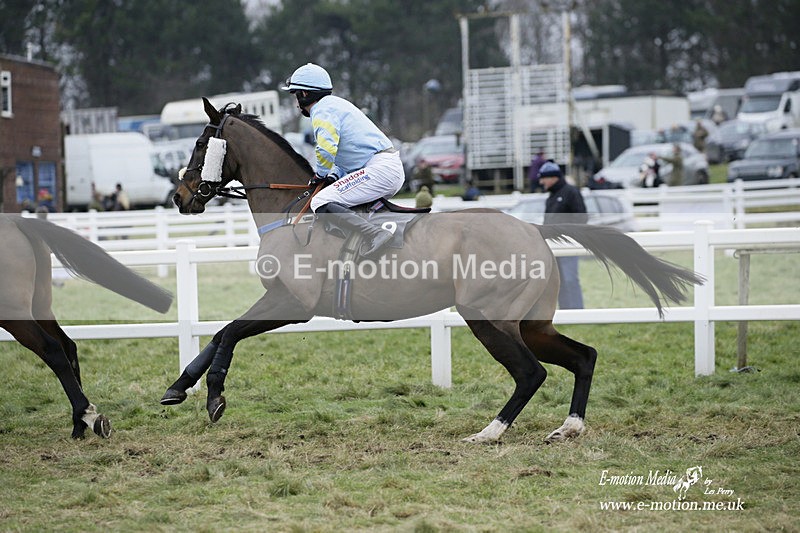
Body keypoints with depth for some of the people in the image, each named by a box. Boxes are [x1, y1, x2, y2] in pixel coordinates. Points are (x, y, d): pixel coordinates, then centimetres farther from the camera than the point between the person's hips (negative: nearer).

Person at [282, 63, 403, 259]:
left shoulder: (323, 110, -6)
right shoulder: (336, 104, 27)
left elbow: (327, 149, -20)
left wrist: (320, 174, -1)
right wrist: (335, 176, 16)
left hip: (380, 169, -11)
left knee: (321, 202, -20)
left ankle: (374, 234, -35)